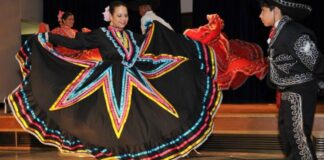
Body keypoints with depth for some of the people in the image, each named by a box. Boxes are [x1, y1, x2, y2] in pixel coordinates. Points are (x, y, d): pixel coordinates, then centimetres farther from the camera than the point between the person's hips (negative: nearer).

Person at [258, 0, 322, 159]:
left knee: (299, 136, -4)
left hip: (299, 92, -10)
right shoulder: (278, 32, 8)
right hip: (288, 92, 10)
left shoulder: (292, 32, -21)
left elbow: (315, 62, -20)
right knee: (286, 134, 17)